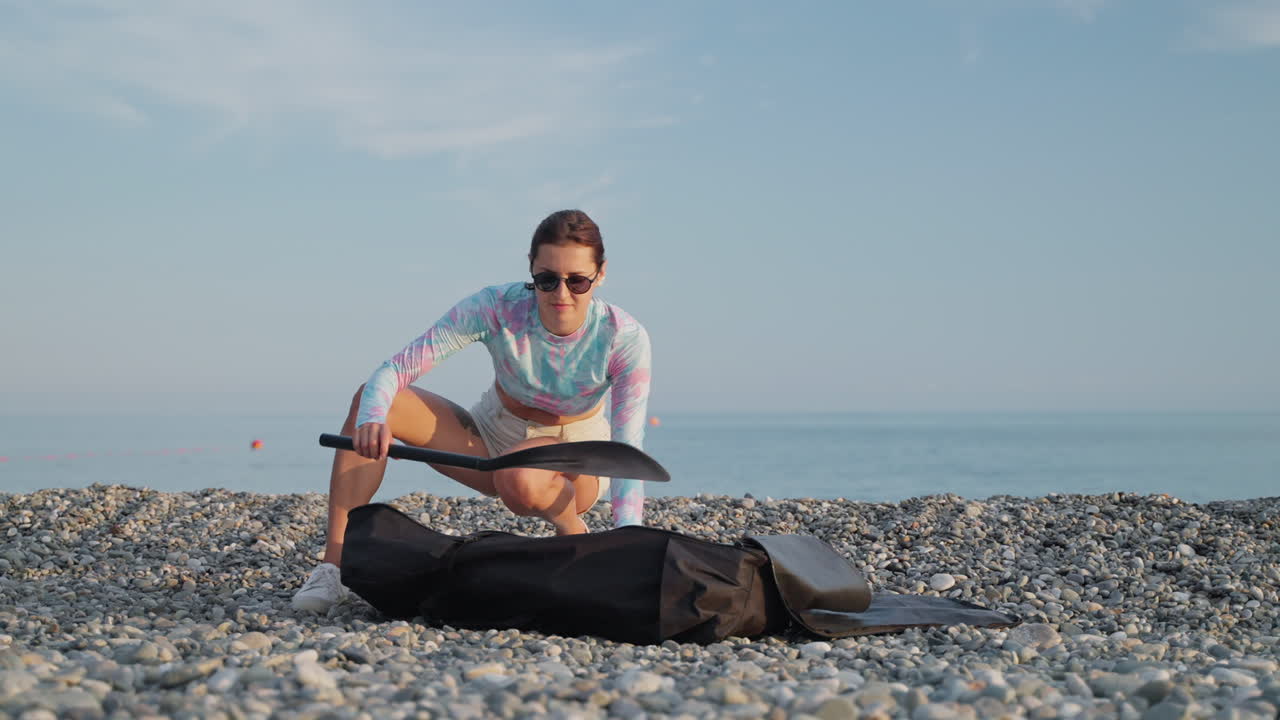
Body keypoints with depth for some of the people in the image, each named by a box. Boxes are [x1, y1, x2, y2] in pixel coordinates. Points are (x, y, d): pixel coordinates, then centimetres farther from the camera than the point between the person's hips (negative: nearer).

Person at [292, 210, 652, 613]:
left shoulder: (625, 338, -23)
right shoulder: (498, 307, -22)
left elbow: (627, 448, -28)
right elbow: (395, 370, -26)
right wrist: (373, 417, -48)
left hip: (574, 459, -3)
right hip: (492, 439, 3)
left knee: (520, 478, -42)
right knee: (369, 399, -21)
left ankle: (573, 534, -6)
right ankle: (335, 565, -23)